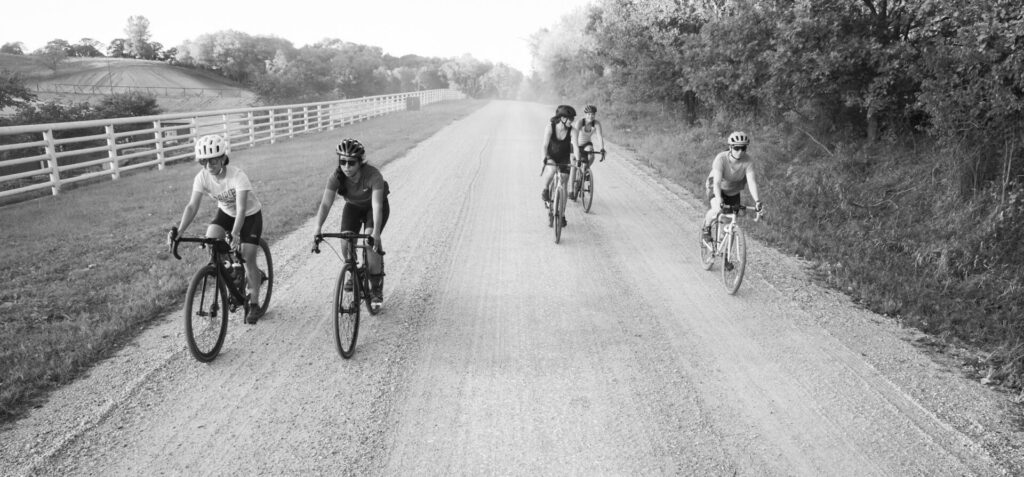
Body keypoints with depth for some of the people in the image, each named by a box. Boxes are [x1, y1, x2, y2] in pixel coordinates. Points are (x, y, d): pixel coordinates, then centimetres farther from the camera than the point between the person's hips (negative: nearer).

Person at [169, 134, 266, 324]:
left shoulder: (237, 176, -34)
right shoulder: (202, 177, -21)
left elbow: (241, 209, -41)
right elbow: (192, 206, -25)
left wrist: (235, 233, -56)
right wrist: (179, 230, -39)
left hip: (250, 215, -5)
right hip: (226, 213, 5)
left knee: (248, 259, -11)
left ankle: (254, 305, 6)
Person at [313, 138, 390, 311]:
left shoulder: (373, 175, -36)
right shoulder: (336, 177, -26)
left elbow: (377, 205, -44)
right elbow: (325, 203, -31)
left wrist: (376, 232, -57)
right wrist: (318, 228, -46)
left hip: (373, 207, -3)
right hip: (353, 207, 4)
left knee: (370, 242, -25)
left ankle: (376, 290, -12)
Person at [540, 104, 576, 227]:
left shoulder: (571, 131, -18)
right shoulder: (550, 126, -21)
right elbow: (545, 144, -25)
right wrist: (546, 157, -40)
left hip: (564, 159, 2)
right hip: (551, 158, -2)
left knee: (563, 187, -1)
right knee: (551, 170, -37)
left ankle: (562, 215, 15)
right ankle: (545, 191, -8)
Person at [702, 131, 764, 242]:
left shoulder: (748, 160, -26)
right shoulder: (721, 158, -33)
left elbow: (752, 182, -32)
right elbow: (717, 182, -41)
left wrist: (757, 201, -46)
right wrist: (719, 200, -56)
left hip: (733, 191, 3)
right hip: (718, 188, -3)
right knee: (717, 210, -30)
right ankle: (706, 227, 4)